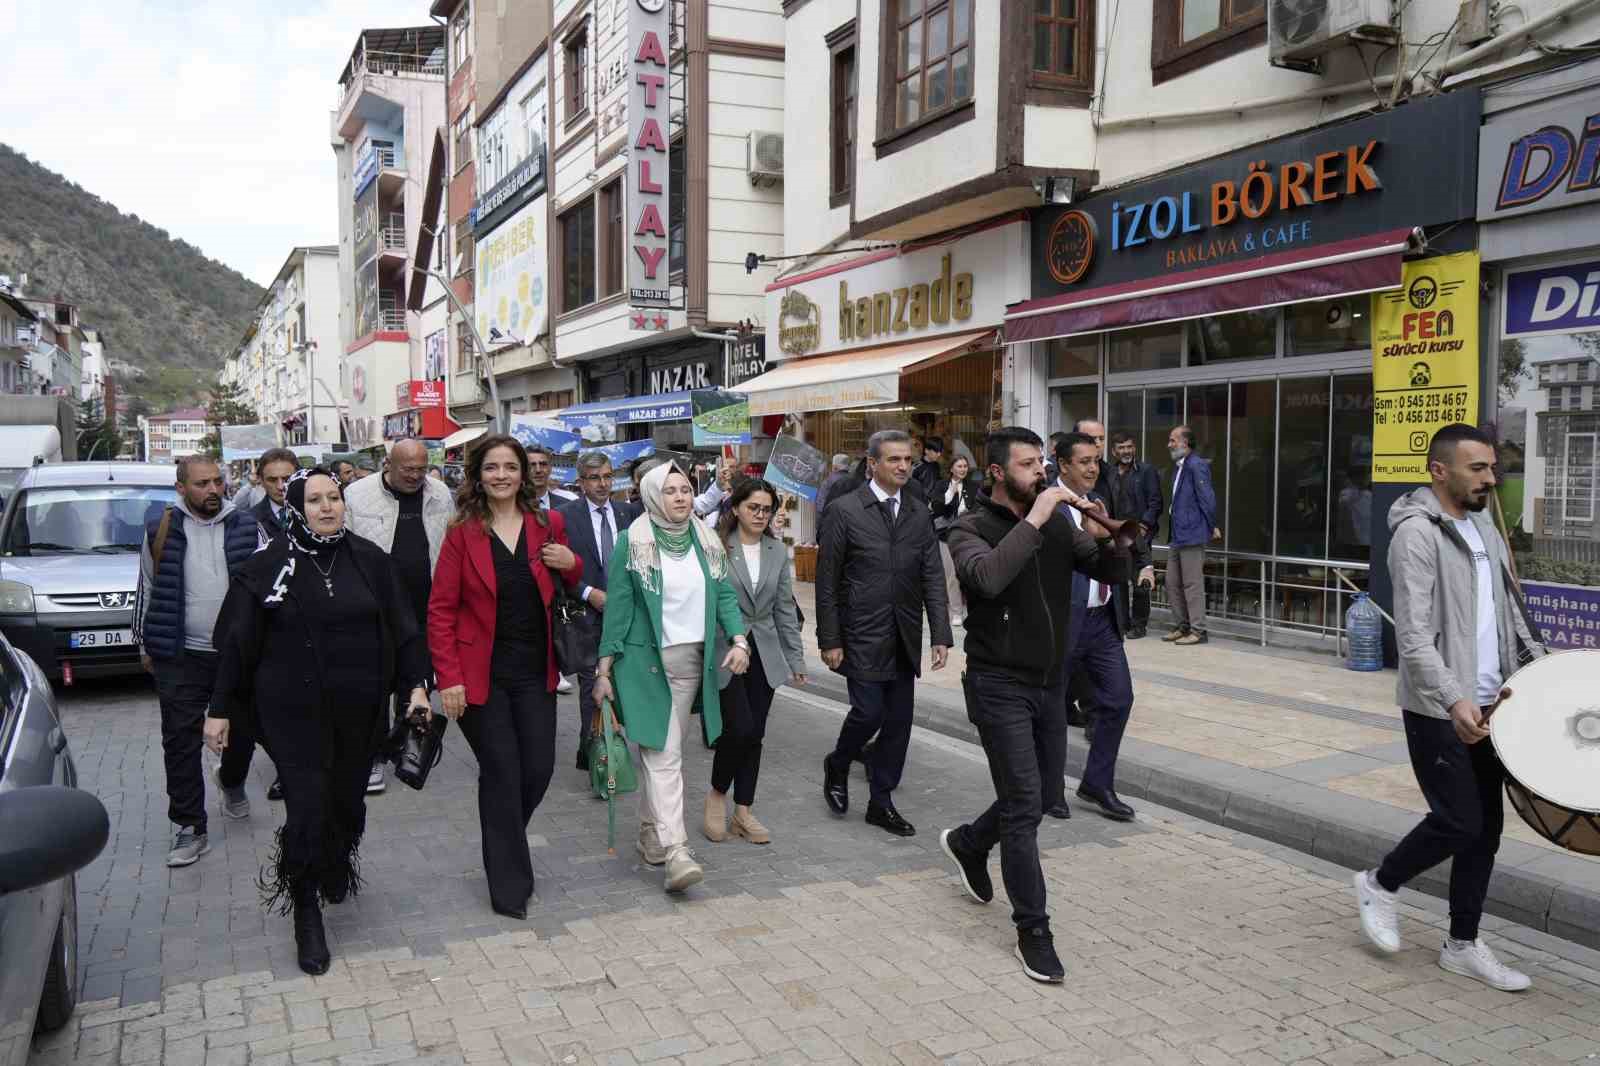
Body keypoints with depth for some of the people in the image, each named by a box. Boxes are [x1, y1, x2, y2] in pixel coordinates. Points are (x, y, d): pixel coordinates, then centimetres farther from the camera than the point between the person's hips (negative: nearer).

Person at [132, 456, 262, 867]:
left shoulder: (246, 527, 1)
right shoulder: (161, 529, 0)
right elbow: (146, 590, 8)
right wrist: (146, 645, 10)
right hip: (180, 657, -1)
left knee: (242, 732, 13)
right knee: (181, 742, 0)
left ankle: (232, 782, 45)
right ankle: (190, 829, 8)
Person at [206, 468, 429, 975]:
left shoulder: (368, 559, 3)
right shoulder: (269, 565, -4)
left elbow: (401, 626, 6)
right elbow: (238, 642, -1)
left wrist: (416, 683, -1)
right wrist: (220, 709, 0)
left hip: (358, 708, 3)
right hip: (294, 709, -2)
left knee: (347, 801, 7)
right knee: (309, 808, -6)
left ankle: (335, 872, 37)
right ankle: (306, 913, 12)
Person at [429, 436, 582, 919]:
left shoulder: (548, 524, 3)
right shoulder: (463, 533, -5)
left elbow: (570, 589, 17)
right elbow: (441, 609, -5)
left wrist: (571, 565, -6)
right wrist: (448, 678, -12)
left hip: (535, 671, 3)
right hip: (482, 674, -3)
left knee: (539, 768, 4)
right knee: (501, 774, 1)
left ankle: (503, 844, 34)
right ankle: (509, 885, 16)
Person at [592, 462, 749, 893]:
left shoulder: (705, 540, 8)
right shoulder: (633, 542, -6)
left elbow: (724, 594, 8)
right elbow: (617, 606, -5)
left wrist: (738, 639, -9)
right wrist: (605, 667, -6)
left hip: (692, 659, 5)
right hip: (646, 660, -5)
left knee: (661, 750, 14)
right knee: (664, 753, -10)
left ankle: (651, 832, 28)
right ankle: (675, 850, -13)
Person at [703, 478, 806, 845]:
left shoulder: (777, 551, 8)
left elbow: (785, 608, 11)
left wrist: (796, 658, 10)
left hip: (764, 654, 5)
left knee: (755, 733, 7)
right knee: (740, 727, -13)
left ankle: (743, 812, 18)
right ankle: (717, 794, 14)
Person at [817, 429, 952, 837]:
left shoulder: (920, 513, 7)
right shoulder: (845, 510, -7)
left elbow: (933, 578, 5)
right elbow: (827, 582, -6)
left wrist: (941, 635, -3)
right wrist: (829, 641, -9)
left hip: (904, 639, 5)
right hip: (863, 636, -5)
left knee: (899, 720, 6)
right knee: (869, 712, -8)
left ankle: (881, 802, 20)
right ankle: (837, 765, 24)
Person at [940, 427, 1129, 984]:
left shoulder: (1058, 523, 5)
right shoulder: (972, 528, -11)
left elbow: (1112, 572, 5)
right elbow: (989, 576, -32)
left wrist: (1102, 536, -16)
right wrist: (1036, 517, -28)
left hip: (1050, 682, 6)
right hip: (1000, 686, -6)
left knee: (1042, 793, 18)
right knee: (1025, 806, -5)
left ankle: (968, 844, 44)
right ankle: (1033, 931, 8)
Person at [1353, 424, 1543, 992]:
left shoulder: (1484, 528, 13)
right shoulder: (1417, 533, -15)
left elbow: (1508, 609, 22)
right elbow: (1413, 635, -22)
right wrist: (1453, 700, -32)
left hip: (1486, 704, 8)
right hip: (1438, 708, -8)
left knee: (1486, 826, 10)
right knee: (1458, 823, -5)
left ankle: (1463, 945, 22)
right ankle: (1380, 884, 20)